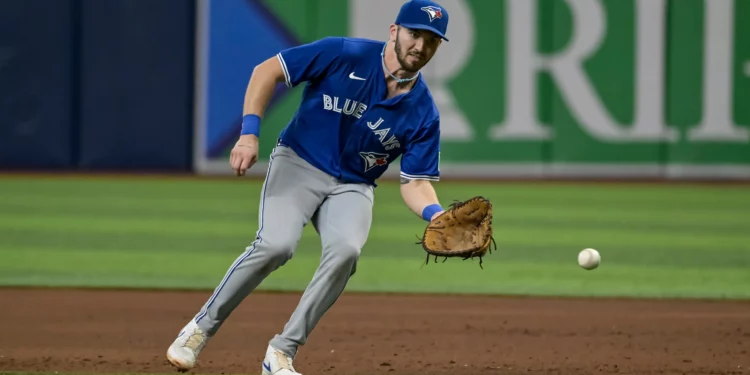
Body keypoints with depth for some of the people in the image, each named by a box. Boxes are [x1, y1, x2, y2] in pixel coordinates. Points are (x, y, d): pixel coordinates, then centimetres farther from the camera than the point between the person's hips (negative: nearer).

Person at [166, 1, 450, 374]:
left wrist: (435, 213, -25)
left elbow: (415, 182, -3)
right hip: (298, 164, -3)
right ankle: (200, 329, -10)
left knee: (345, 250, -28)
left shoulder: (423, 113, -5)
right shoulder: (345, 55, -14)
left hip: (352, 188, 3)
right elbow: (267, 71, -9)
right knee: (275, 244, -28)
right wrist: (249, 134, -19)